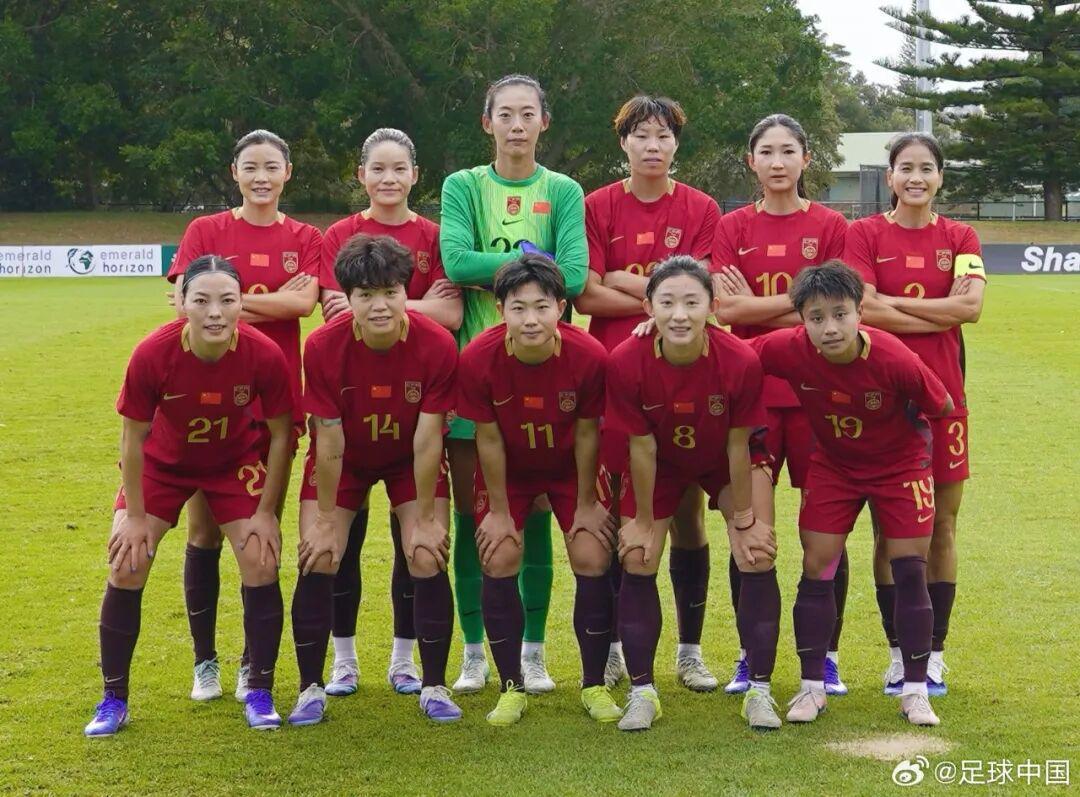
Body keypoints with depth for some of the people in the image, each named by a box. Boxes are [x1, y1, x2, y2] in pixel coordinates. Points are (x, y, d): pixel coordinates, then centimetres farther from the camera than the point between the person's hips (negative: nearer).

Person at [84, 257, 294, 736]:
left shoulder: (265, 356, -30)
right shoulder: (152, 355, -32)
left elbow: (280, 435, -14)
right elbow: (133, 436, -16)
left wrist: (265, 513, -11)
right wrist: (135, 515, -12)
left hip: (237, 462, 0)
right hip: (163, 462, 0)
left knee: (261, 562, -9)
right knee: (127, 566, -7)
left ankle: (259, 693, 8)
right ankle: (113, 700, 9)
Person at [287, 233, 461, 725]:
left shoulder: (437, 346, -28)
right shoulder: (323, 347, -28)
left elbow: (427, 439, -21)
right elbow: (329, 441, -20)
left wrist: (425, 518, -14)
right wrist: (326, 518, -13)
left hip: (411, 460, 0)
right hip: (345, 459, 0)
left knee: (428, 560, -10)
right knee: (318, 560, -9)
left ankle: (434, 686, 7)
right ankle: (311, 688, 6)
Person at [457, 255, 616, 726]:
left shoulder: (588, 356, -30)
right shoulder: (479, 358, -29)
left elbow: (586, 432, -16)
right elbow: (488, 437, -17)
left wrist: (586, 505, -7)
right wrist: (499, 510, -9)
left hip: (570, 467, 0)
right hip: (508, 470, 0)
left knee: (592, 560, -8)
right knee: (499, 561, -9)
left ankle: (594, 686, 7)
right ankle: (511, 689, 5)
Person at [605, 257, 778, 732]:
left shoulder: (740, 362, -33)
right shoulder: (626, 363, -32)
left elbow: (738, 445, -20)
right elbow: (641, 448, -20)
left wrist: (743, 518, -10)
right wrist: (644, 522, -10)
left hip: (723, 462, 0)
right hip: (662, 465, 1)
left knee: (758, 558, -10)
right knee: (637, 562, -6)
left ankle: (760, 692, 2)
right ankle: (641, 693, 7)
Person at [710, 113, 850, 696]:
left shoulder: (830, 226, 4)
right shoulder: (733, 228, 6)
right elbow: (725, 308, -6)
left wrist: (757, 306, -6)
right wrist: (801, 300, -10)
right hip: (751, 390, 1)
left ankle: (827, 654, 12)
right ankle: (750, 654, 14)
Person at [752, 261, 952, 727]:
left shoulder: (895, 360, -32)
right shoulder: (789, 350, -26)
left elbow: (943, 407, -14)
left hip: (899, 463, -2)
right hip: (832, 464, 2)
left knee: (910, 571, -3)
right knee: (816, 568, -1)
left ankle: (915, 691, 9)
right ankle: (812, 686, 11)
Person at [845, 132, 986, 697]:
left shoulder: (959, 238, 7)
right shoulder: (866, 234, 1)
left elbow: (971, 304, -10)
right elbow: (863, 308, -14)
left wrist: (892, 302, -11)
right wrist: (942, 315, -9)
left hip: (942, 394, 2)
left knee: (942, 524, 5)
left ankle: (934, 653, 14)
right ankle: (898, 652, 13)